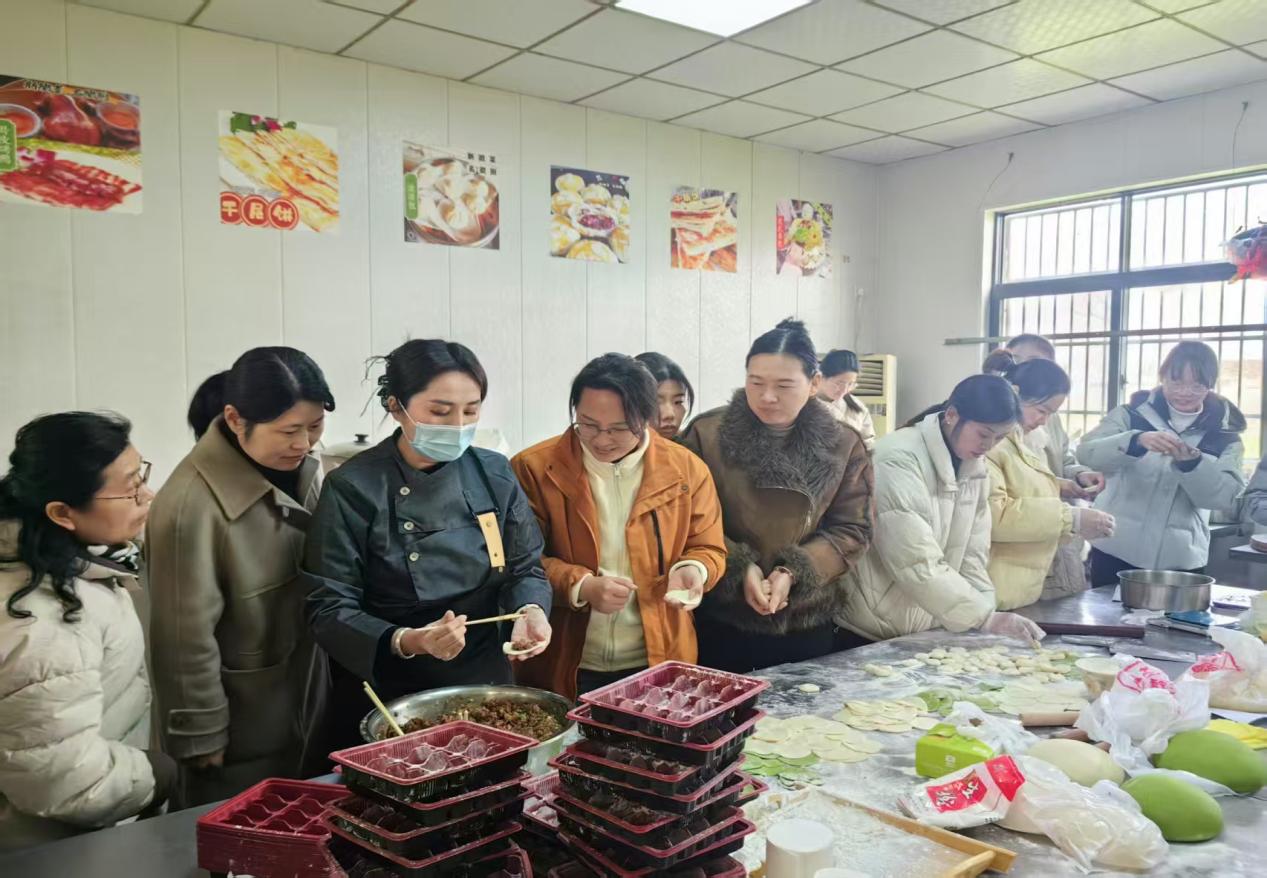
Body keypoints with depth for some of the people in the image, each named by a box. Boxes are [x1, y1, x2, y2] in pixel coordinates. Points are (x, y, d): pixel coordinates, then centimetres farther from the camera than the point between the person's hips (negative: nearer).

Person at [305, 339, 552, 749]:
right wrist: (407, 642, -31)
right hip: (385, 698, -3)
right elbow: (330, 609, -14)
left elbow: (525, 569, 5)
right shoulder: (353, 489, -16)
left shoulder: (494, 474, -3)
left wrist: (530, 610, -16)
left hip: (484, 684, 4)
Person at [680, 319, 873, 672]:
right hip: (721, 621, -1)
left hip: (808, 625, 2)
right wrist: (739, 568, -20)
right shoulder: (706, 434, -7)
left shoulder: (844, 445, -1)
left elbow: (852, 530, -2)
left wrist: (794, 572, -17)